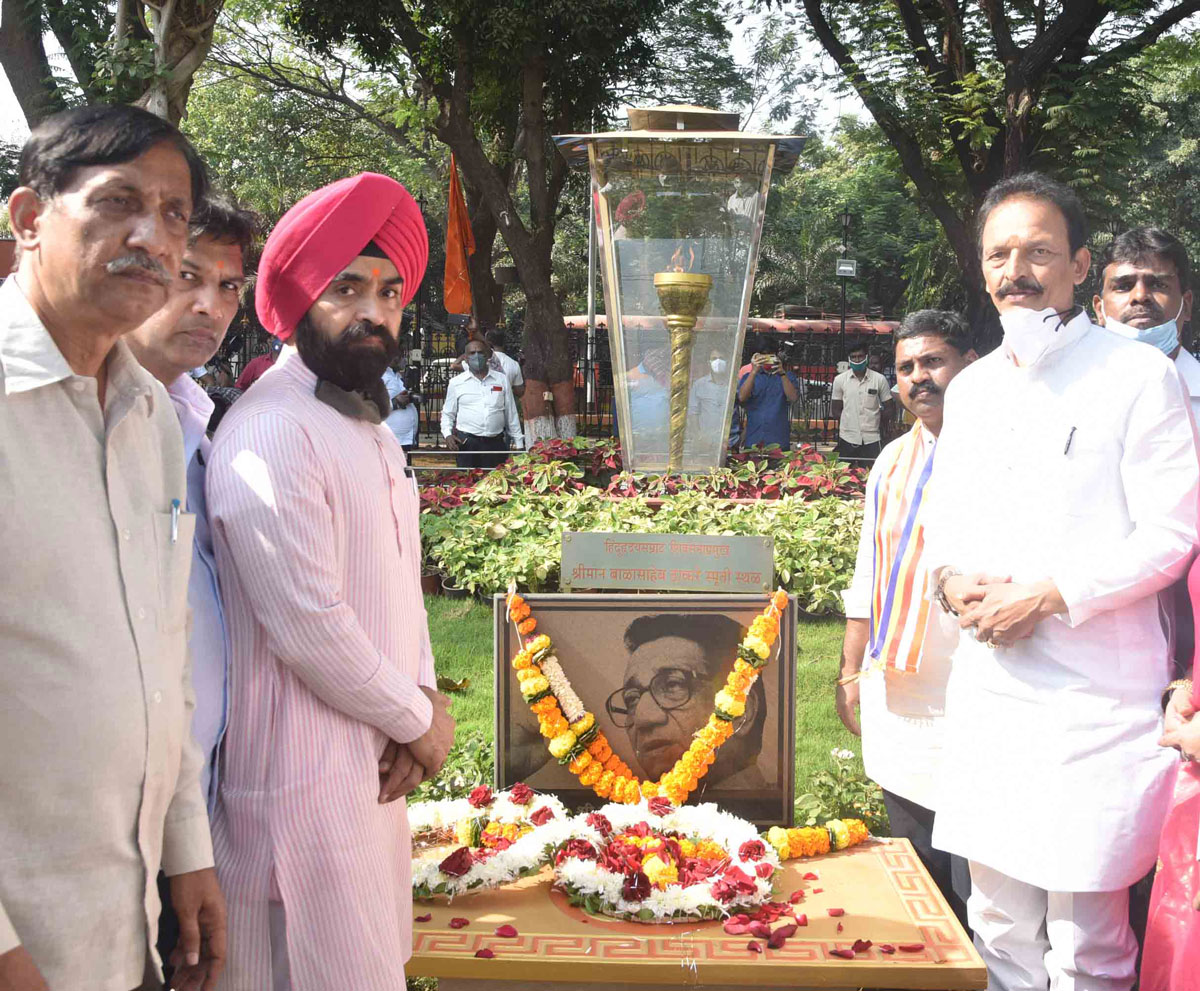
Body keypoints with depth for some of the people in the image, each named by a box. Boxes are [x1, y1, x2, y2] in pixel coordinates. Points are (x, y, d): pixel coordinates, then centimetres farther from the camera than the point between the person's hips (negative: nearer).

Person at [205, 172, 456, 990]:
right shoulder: (272, 433, -21)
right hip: (305, 774, -9)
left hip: (373, 757, 9)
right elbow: (308, 629, -23)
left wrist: (422, 699, -2)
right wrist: (419, 719, -9)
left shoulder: (368, 423, 11)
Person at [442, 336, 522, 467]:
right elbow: (447, 414, 15)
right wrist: (447, 434, -3)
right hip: (466, 444, -1)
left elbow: (511, 413, 14)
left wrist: (518, 443, 12)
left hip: (495, 443, 1)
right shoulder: (456, 382, 9)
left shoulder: (501, 380, 12)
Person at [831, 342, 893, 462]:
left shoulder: (879, 379, 1)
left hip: (872, 439, -1)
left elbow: (889, 409, 7)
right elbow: (836, 410, 9)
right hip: (847, 439, 1)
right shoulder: (840, 380, 4)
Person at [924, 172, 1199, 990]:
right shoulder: (972, 388, 13)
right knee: (999, 920, 15)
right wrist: (950, 577, -2)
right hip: (989, 689, 6)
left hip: (1097, 699, -6)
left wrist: (1050, 595, -16)